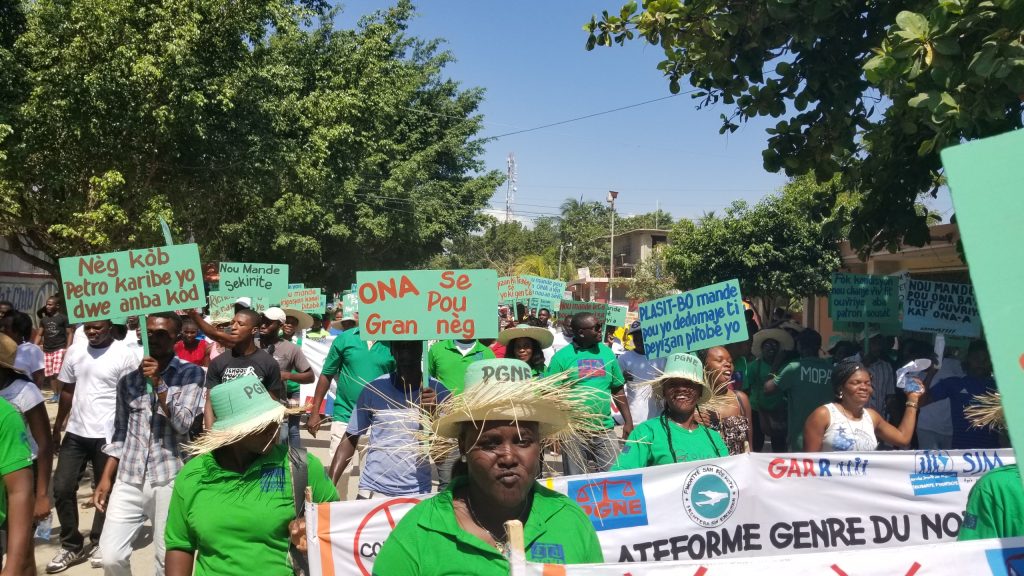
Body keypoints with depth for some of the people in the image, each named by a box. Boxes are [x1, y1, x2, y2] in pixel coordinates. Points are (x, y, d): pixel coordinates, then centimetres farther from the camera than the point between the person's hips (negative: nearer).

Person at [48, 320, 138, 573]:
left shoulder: (123, 355, -9)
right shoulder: (75, 352, 6)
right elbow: (67, 391, 15)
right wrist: (57, 427, 17)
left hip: (108, 434, -5)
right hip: (75, 432, 5)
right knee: (62, 487, 4)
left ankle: (98, 542, 25)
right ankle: (71, 544, 20)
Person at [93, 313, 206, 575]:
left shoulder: (191, 373, -2)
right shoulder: (129, 379, 9)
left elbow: (183, 424, -10)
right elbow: (120, 433, 14)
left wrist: (159, 383, -17)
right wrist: (105, 478, 9)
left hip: (170, 479, -3)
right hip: (128, 480, 3)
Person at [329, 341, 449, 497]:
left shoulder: (438, 392, -5)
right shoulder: (374, 389, -3)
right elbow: (350, 439, 4)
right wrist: (329, 485, -5)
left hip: (417, 494, 0)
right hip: (372, 490, 0)